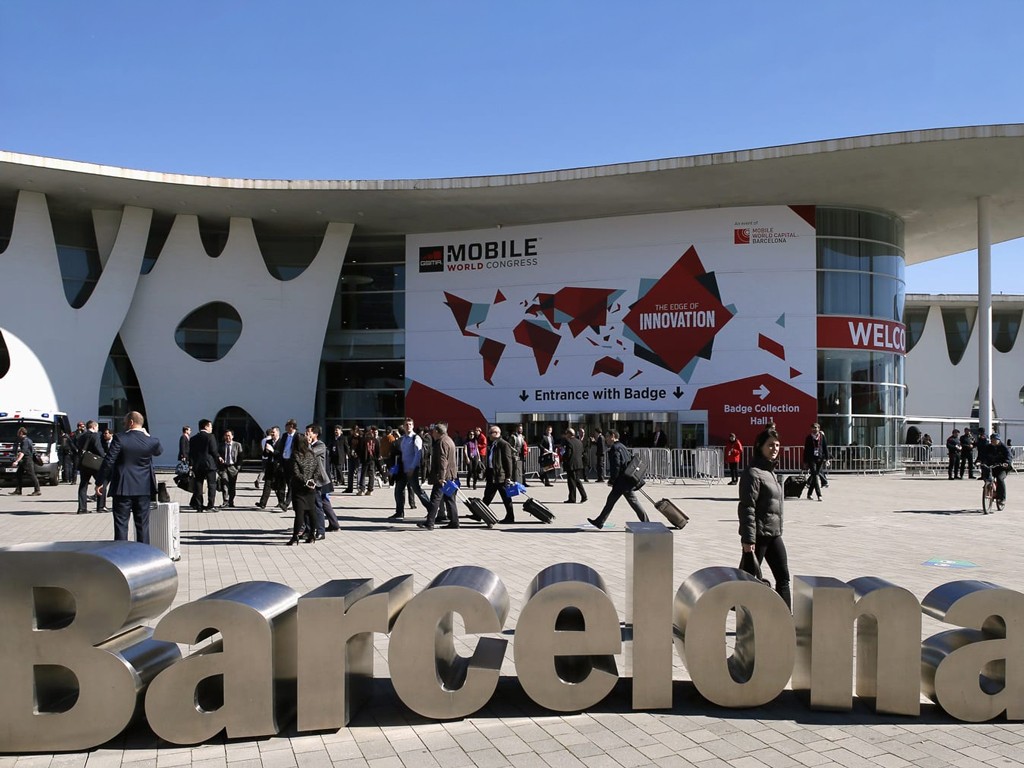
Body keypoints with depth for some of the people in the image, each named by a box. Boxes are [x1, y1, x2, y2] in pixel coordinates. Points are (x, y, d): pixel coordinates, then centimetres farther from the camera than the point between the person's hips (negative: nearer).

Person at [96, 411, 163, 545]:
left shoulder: (119, 438, -11)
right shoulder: (151, 441, -3)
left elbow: (109, 461, -12)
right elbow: (159, 451, 21)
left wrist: (100, 482, -4)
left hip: (123, 488, -3)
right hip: (144, 489, 3)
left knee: (121, 524, 4)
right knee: (143, 524, 10)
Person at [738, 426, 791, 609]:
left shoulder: (771, 472, 14)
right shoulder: (753, 473, -15)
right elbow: (747, 508, -19)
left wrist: (779, 530, 20)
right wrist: (748, 539, -22)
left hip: (774, 534, 9)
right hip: (758, 535, -9)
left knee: (783, 577, 8)